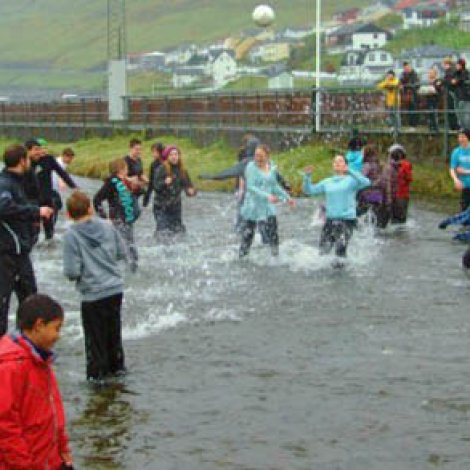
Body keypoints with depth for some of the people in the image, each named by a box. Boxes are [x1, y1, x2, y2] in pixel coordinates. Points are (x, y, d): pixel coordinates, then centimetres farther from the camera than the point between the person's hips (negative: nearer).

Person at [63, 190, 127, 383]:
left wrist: (69, 274, 5)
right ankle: (116, 366, 34)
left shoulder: (71, 235, -14)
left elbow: (72, 272, -17)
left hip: (93, 294, -5)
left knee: (95, 336, 10)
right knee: (113, 331, 22)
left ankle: (97, 373, 17)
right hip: (116, 289, 5)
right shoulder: (107, 226, -2)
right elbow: (123, 253, 6)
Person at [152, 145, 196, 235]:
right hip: (162, 207, -5)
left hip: (176, 207, 5)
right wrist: (165, 183, -33)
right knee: (164, 232, -11)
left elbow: (188, 185, 6)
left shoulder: (182, 171, 4)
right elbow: (156, 187, -14)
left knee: (179, 231, 4)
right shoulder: (161, 170, -10)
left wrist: (191, 191, -16)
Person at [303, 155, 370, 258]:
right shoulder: (327, 182, 15)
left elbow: (366, 182, -17)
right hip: (330, 220, 4)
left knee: (340, 251, -14)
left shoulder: (351, 180, 2)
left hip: (347, 219, -4)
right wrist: (307, 176, 0)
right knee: (323, 251, 0)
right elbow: (308, 190, 16)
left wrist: (349, 171, -25)